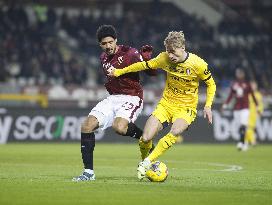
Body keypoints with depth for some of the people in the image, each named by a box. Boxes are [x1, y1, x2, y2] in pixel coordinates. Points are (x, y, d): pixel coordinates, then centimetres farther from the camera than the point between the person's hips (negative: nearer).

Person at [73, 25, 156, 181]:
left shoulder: (129, 53, -9)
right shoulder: (104, 58, 12)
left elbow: (152, 73, -11)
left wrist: (147, 58, -25)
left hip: (132, 97, -7)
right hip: (113, 98, 7)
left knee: (119, 127, -35)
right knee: (87, 126, -9)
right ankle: (89, 172, -4)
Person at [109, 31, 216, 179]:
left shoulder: (198, 64, -15)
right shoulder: (164, 58, -8)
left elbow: (211, 84, 0)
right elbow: (145, 65, 8)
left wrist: (208, 106, -13)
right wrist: (119, 72, 11)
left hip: (186, 108, -3)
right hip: (166, 104, 3)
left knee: (175, 132, -34)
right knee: (146, 138, -15)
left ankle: (147, 162, -24)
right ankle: (143, 159, 19)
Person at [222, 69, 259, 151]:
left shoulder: (247, 84, 2)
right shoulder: (234, 85, 10)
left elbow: (252, 96, 5)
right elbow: (230, 96, 15)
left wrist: (257, 107, 4)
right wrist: (225, 105, 6)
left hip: (245, 108, -4)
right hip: (236, 109, 4)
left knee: (243, 125, -20)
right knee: (239, 127, 2)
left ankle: (241, 142, -28)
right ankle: (244, 144, 13)